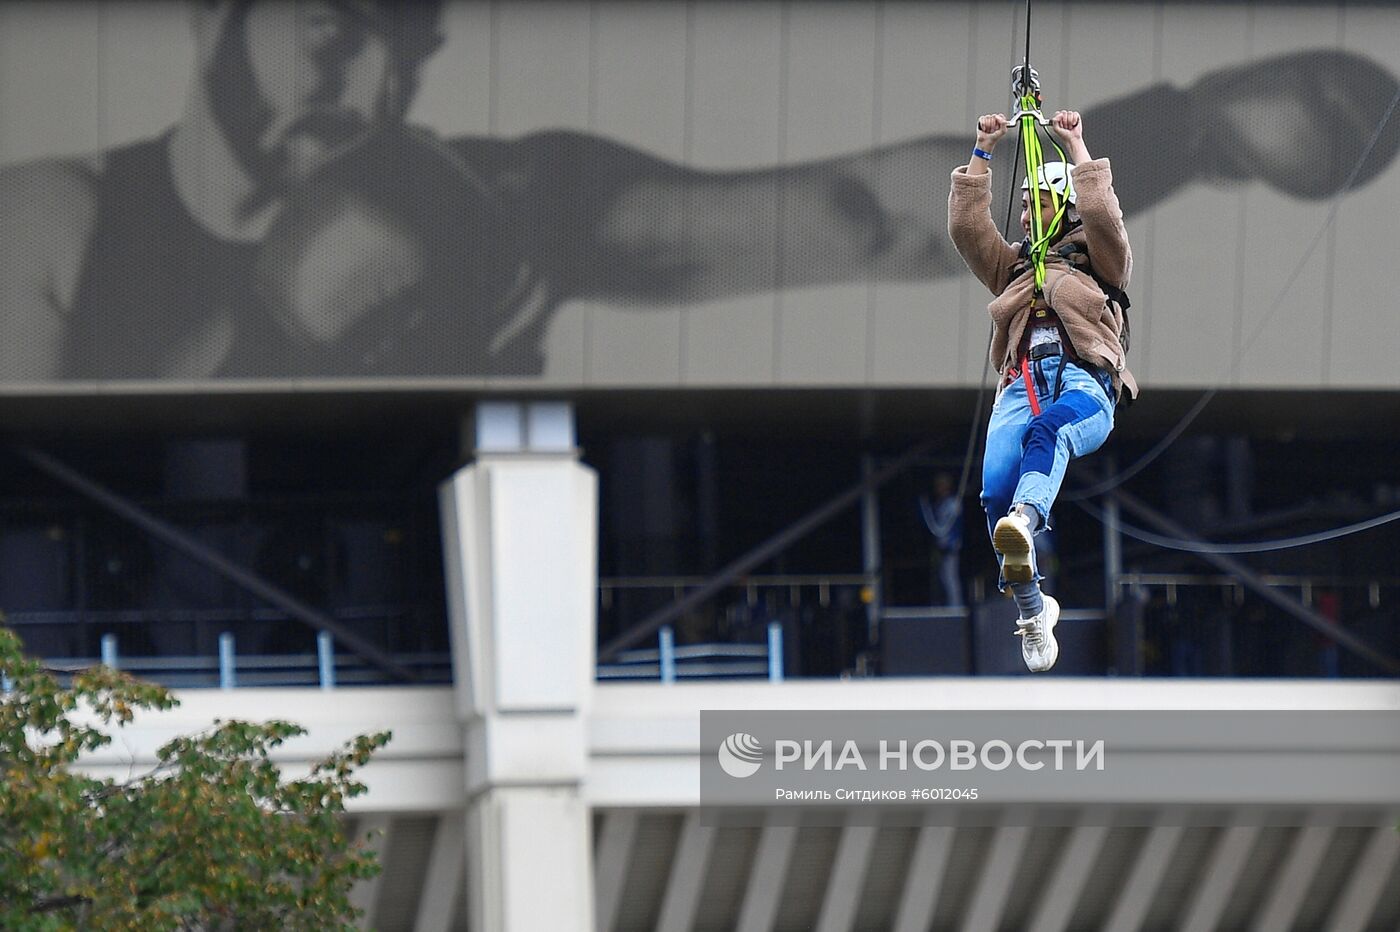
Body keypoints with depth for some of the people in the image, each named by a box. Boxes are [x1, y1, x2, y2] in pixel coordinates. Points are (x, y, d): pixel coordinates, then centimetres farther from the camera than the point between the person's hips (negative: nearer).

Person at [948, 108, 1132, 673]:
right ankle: (1032, 610, -19)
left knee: (1047, 429, -41)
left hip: (1085, 386, -4)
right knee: (997, 490, -26)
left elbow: (1103, 218, 2)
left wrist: (1078, 150, 6)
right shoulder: (1013, 268, 35)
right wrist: (981, 155, 18)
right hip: (1021, 387, 4)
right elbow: (967, 228, 21)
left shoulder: (1098, 262, 23)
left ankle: (1025, 523, -69)